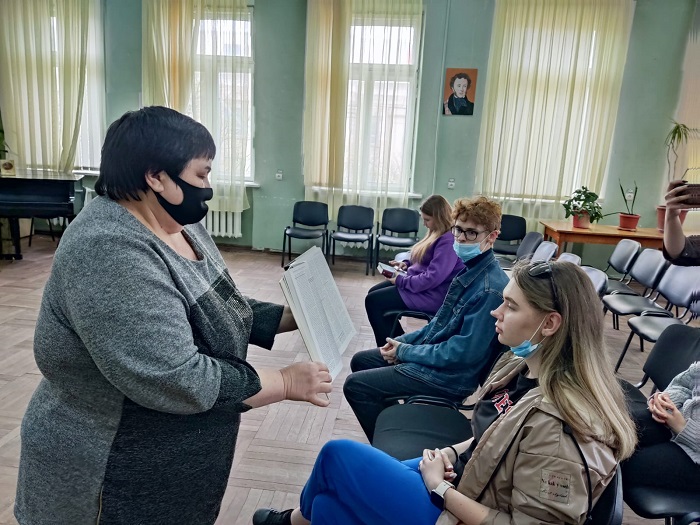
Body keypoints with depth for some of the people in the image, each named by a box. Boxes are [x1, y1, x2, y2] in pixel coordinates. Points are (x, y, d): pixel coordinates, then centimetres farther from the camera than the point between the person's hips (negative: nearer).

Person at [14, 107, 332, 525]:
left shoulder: (180, 225, 0)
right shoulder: (110, 253, -29)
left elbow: (222, 309, 9)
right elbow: (179, 381, -33)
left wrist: (291, 317, -2)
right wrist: (286, 383, -23)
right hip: (122, 478, -8)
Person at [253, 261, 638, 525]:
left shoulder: (558, 427, -30)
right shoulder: (522, 366, -3)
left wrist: (441, 488, -19)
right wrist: (452, 454, -3)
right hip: (463, 480, 8)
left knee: (338, 456, -3)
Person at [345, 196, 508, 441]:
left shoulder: (489, 288, -26)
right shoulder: (470, 269, 4)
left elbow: (464, 353, -26)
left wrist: (404, 352, -16)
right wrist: (404, 341, 3)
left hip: (449, 375, -10)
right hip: (432, 352, 10)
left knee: (355, 385, -10)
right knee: (360, 361, 17)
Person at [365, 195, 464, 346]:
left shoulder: (449, 240, -23)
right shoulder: (439, 233, 10)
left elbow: (433, 278, -28)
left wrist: (401, 281, -18)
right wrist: (407, 263, 6)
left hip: (432, 294, -11)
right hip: (420, 283, 11)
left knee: (372, 301, -12)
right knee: (373, 292, 11)